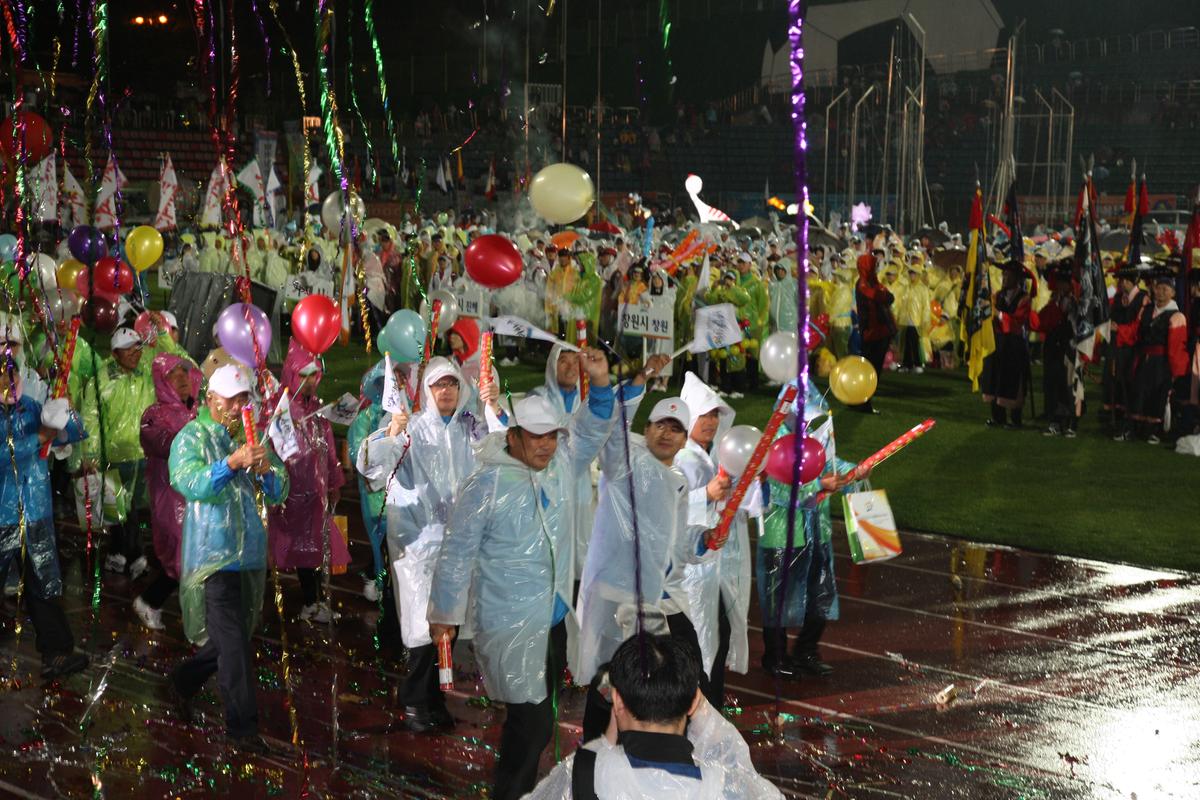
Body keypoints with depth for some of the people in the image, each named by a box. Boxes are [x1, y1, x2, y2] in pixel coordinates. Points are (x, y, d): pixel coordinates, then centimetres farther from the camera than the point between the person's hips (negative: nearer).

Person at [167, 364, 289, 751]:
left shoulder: (250, 437, 13)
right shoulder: (191, 438, -2)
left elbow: (278, 494, 8)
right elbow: (192, 484, -20)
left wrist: (267, 470, -15)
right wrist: (232, 462, -33)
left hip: (250, 554, 6)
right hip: (213, 554, -6)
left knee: (234, 637, 15)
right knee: (233, 644, -10)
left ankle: (182, 682, 38)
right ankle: (243, 727, -5)